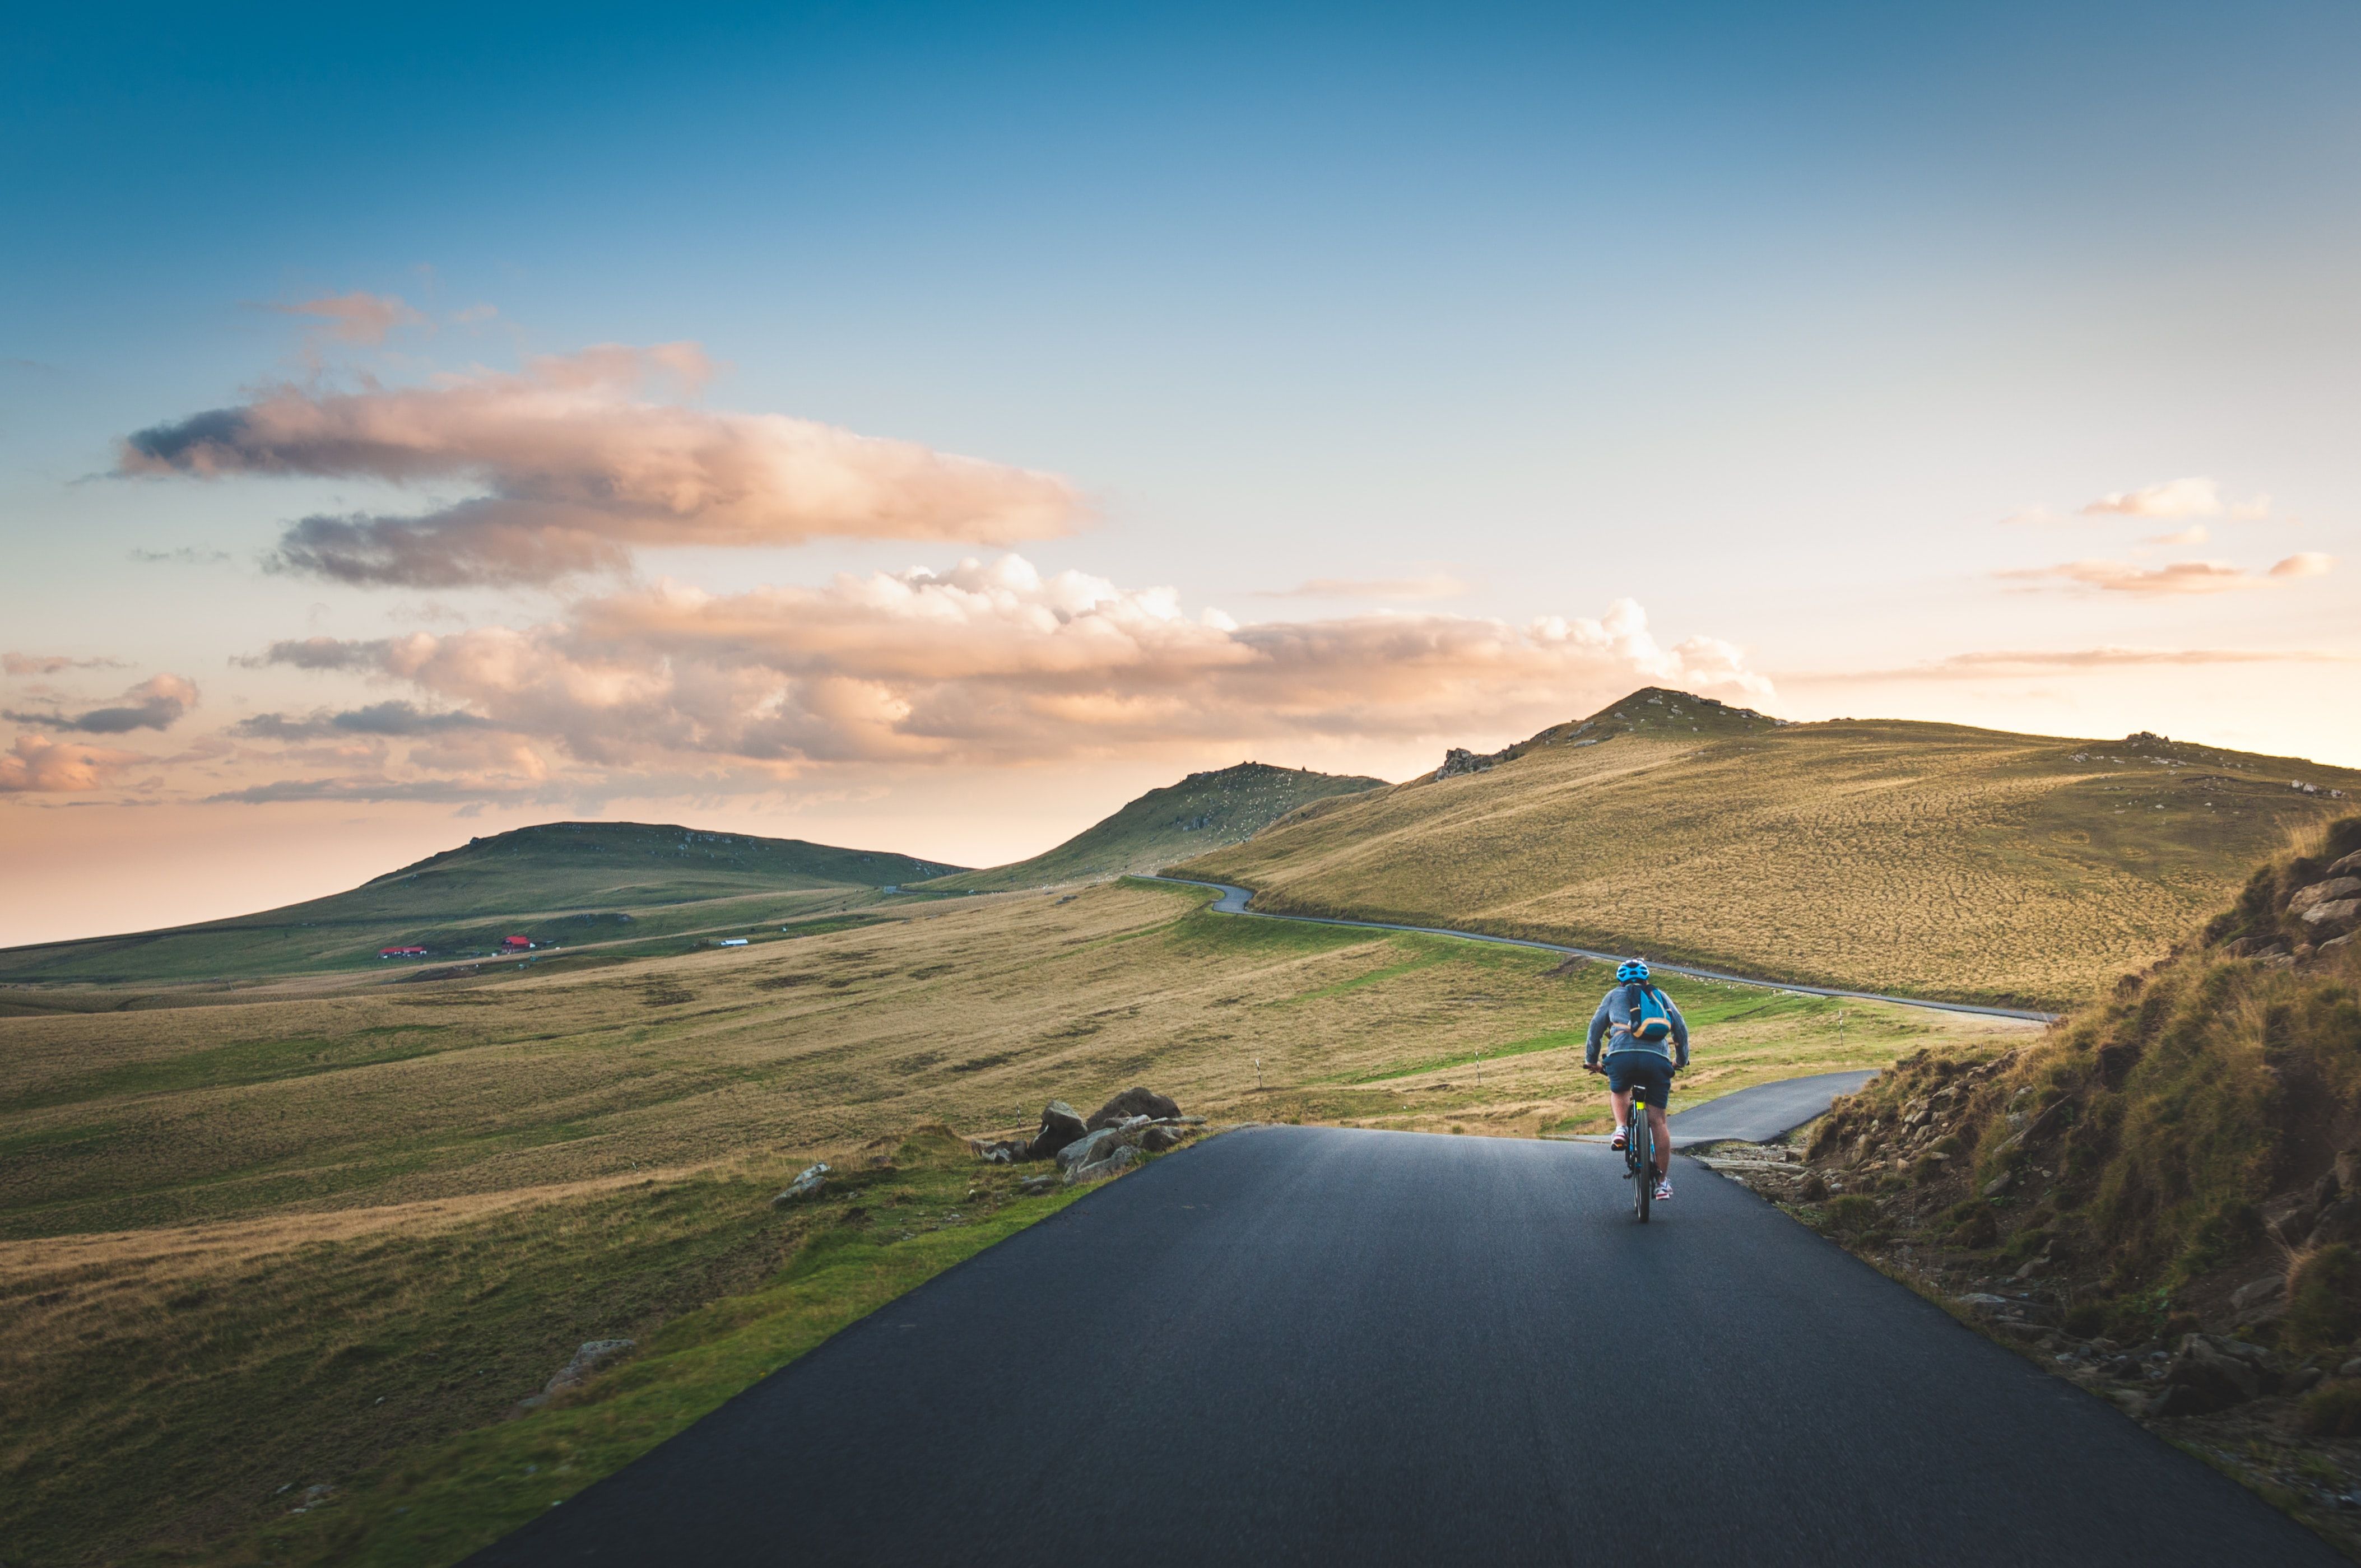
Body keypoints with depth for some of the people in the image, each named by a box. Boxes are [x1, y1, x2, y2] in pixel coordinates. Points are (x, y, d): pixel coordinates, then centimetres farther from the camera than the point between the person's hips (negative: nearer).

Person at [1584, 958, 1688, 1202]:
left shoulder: (1615, 995, 24)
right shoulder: (1661, 997, 28)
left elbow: (1596, 1027, 24)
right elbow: (1681, 1028, 28)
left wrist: (1591, 1060, 33)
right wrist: (1681, 1060, 41)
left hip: (1623, 1055, -1)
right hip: (1658, 1059, 1)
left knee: (1618, 1092, 31)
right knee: (1657, 1120, 6)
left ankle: (1621, 1127, 4)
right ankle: (1664, 1181, 5)